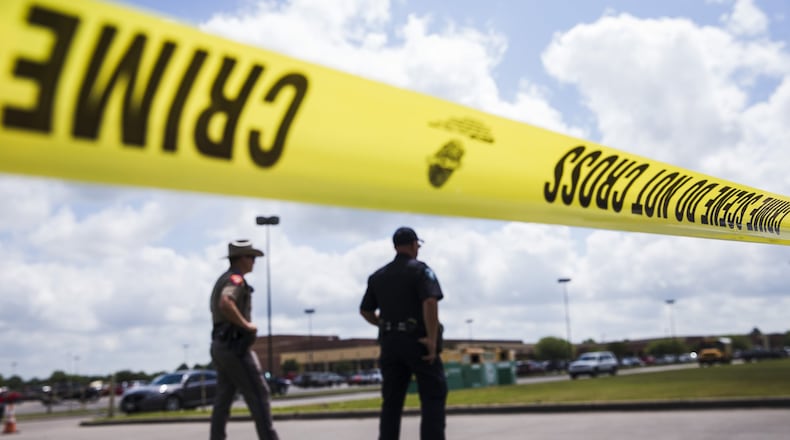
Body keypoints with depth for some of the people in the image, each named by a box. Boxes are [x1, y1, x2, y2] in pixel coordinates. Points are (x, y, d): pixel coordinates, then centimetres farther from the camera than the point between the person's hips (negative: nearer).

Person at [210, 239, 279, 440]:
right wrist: (246, 324, -21)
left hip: (221, 345, 10)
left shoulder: (223, 280, 21)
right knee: (259, 395, -7)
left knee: (224, 399, 8)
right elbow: (225, 304, -32)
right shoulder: (235, 279, -12)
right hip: (234, 346, -10)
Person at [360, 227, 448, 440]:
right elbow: (430, 302, -21)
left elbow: (365, 311, 16)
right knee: (433, 397, 0)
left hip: (389, 342, 6)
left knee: (391, 400, 10)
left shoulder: (378, 276, 13)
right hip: (418, 341, -5)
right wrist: (433, 339, -20)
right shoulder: (420, 270, -5)